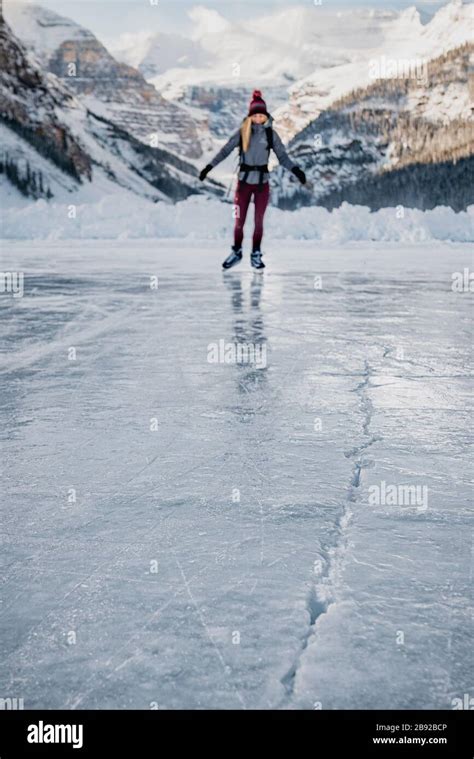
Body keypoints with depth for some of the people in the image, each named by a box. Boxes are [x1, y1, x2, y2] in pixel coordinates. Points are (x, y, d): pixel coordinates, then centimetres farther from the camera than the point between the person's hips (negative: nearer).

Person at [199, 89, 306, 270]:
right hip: (244, 181, 0)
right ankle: (236, 252, 20)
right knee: (239, 221, 2)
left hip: (262, 182, 0)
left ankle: (256, 255, 16)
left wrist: (296, 170, -14)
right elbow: (225, 150, -1)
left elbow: (283, 156, 0)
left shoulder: (270, 133, -1)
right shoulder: (242, 132, -3)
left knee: (259, 221, 4)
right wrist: (209, 167, -7)